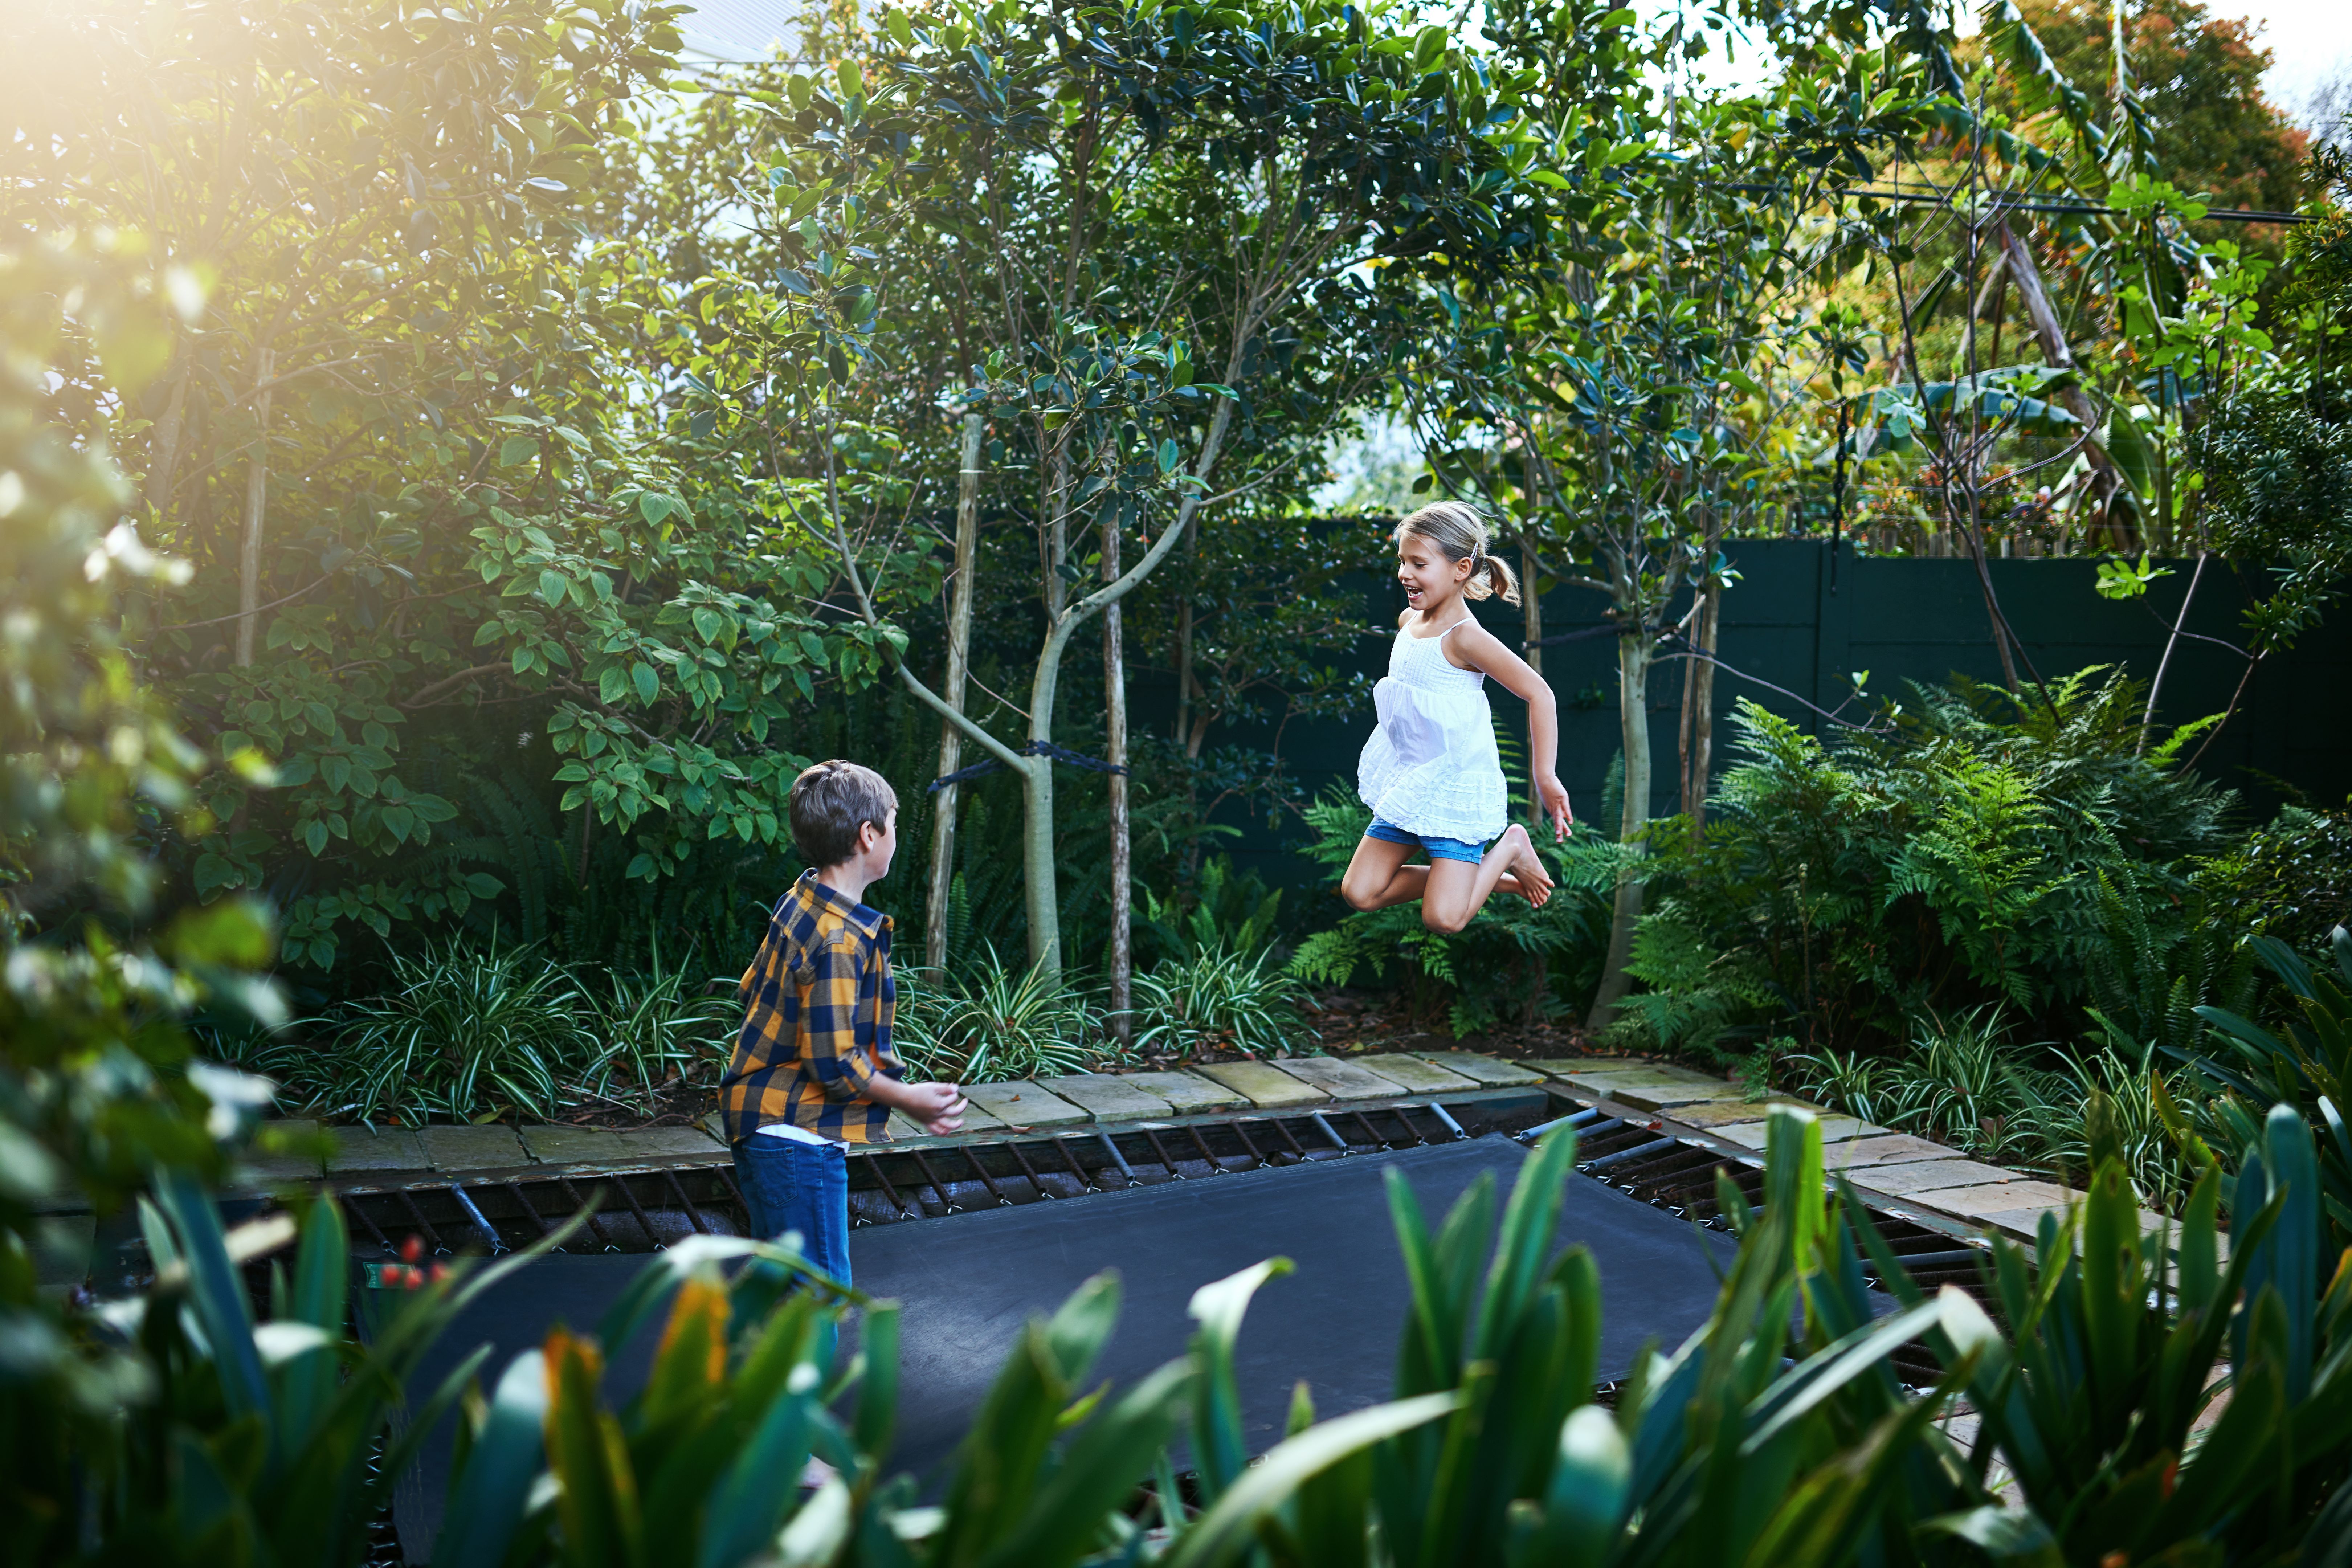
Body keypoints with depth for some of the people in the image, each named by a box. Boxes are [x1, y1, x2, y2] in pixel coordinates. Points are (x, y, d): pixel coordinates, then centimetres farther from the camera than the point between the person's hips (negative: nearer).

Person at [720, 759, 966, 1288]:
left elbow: (754, 990, 15)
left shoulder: (800, 901, 4)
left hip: (762, 1126, 10)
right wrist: (911, 1100, -9)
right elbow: (836, 1064, -23)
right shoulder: (843, 938, -24)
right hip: (798, 1140, -10)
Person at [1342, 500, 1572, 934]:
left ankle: (1511, 850, 13)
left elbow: (1538, 694, -20)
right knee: (1359, 894, 4)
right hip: (1408, 784, 8)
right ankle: (1478, 873, 19)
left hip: (1457, 789, -8)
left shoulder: (1464, 638, -20)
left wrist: (1545, 777, -21)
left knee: (1443, 919, -14)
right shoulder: (1408, 621, 4)